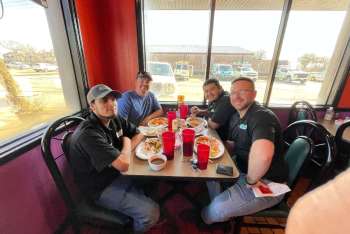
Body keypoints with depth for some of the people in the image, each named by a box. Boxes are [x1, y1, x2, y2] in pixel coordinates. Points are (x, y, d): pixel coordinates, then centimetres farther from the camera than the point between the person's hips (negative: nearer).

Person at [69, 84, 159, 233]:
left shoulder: (114, 119, -5)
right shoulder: (89, 134, -31)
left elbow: (139, 134, 4)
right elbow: (124, 165, -35)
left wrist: (125, 151, -14)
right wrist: (126, 143, -15)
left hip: (116, 173, 8)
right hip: (101, 187, -7)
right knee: (151, 212, -14)